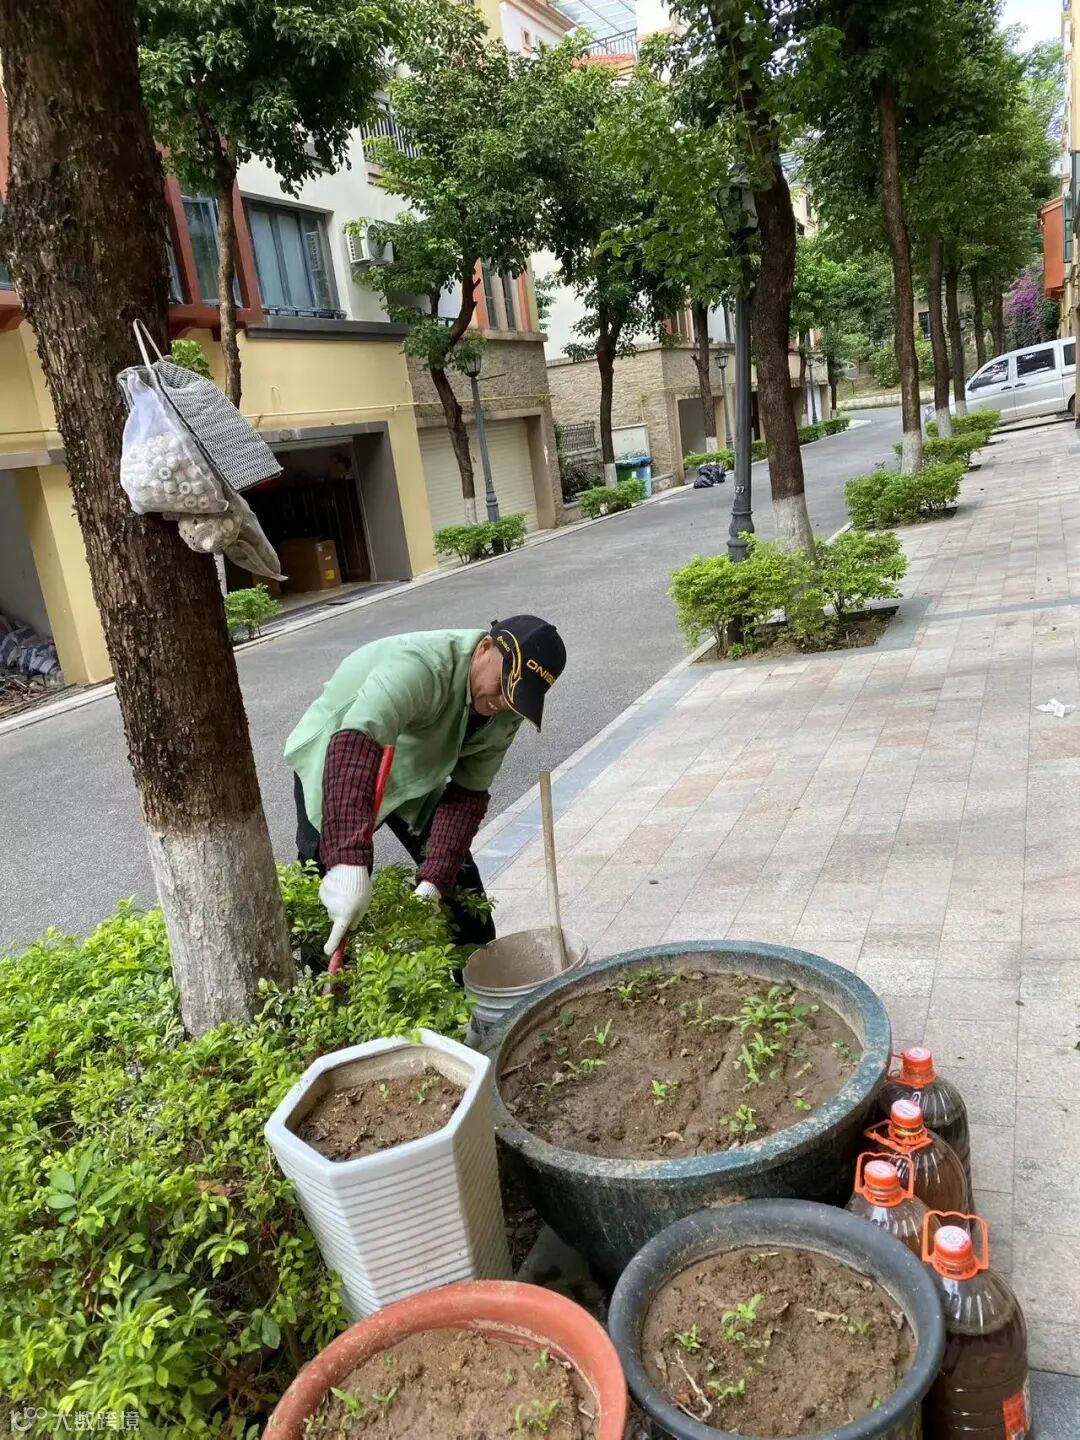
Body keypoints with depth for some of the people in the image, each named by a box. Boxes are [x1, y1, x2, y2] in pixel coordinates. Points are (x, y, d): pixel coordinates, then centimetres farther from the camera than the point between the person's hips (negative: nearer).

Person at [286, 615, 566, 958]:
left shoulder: (505, 712, -18)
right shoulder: (420, 665, -41)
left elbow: (468, 794, -16)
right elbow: (354, 746, -55)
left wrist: (433, 880, -30)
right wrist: (350, 863, -65)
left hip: (412, 775, 5)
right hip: (333, 759, -5)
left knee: (456, 874, 2)